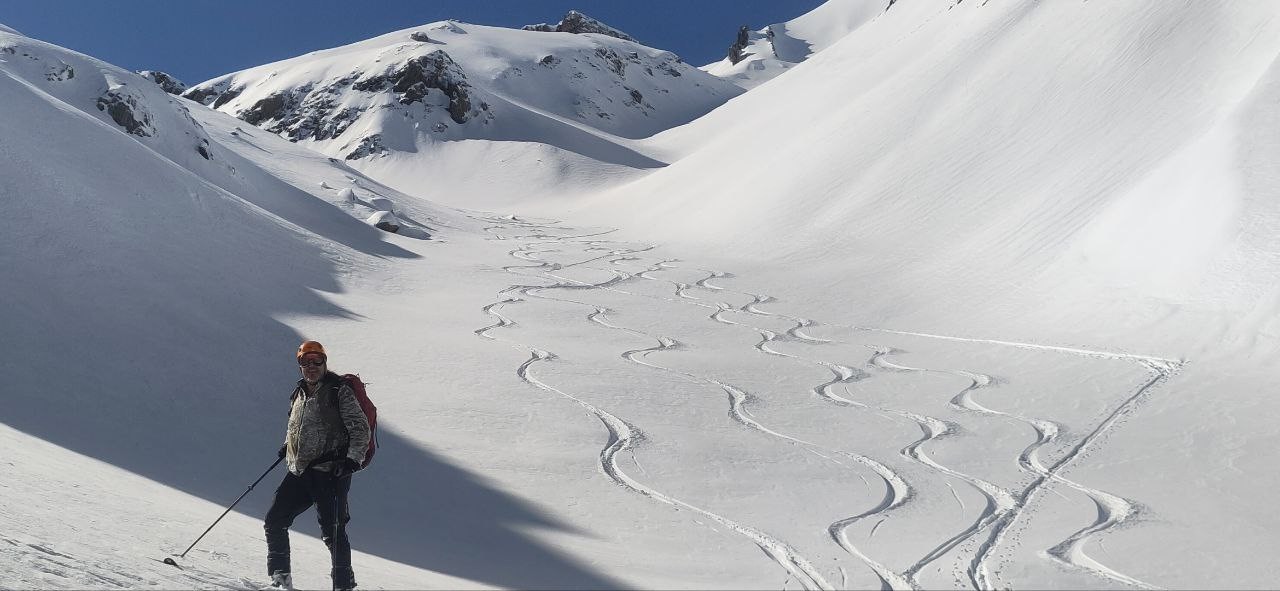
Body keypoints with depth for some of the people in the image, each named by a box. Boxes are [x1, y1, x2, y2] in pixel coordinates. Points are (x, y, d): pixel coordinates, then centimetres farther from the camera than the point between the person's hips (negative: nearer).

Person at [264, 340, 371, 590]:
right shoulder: (300, 392, 16)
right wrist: (287, 445, 19)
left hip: (329, 473, -7)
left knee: (332, 532, -10)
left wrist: (353, 459, -20)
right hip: (298, 472, 7)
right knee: (274, 521, 8)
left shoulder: (339, 391, -5)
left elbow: (360, 429, -9)